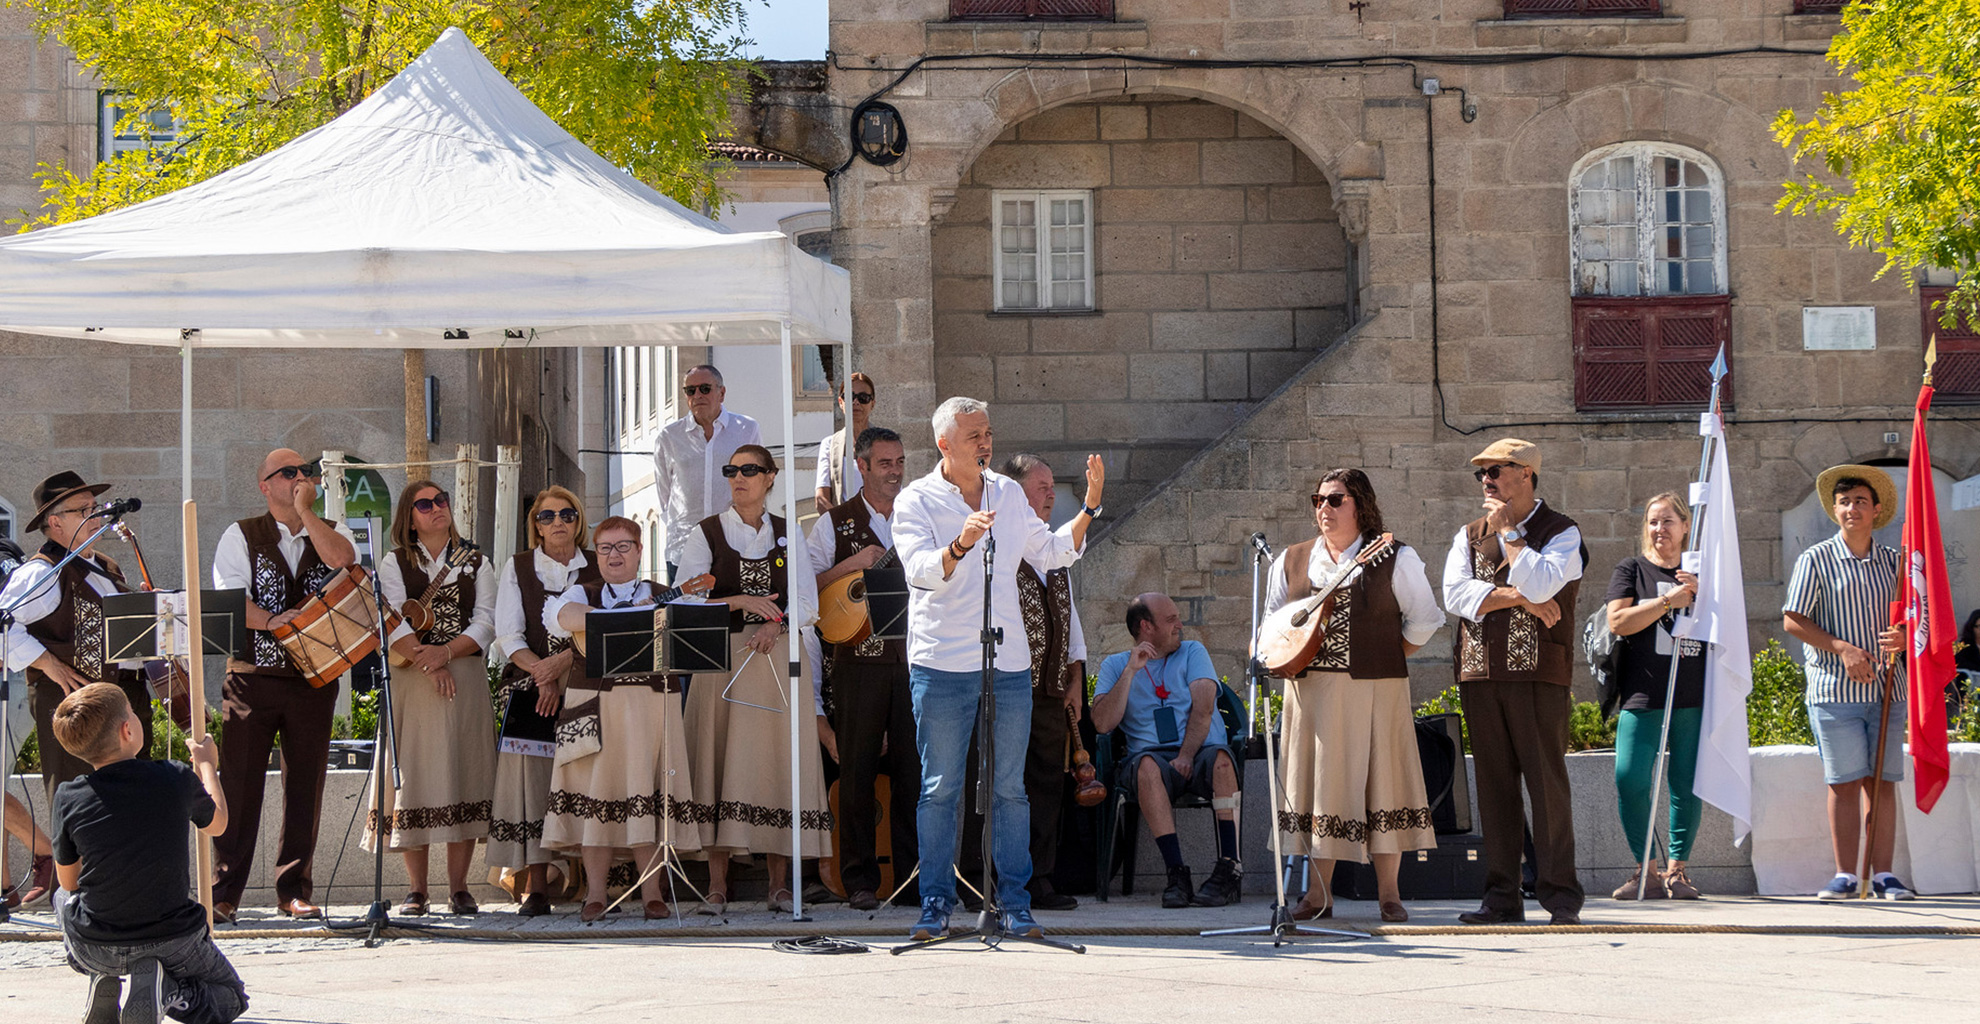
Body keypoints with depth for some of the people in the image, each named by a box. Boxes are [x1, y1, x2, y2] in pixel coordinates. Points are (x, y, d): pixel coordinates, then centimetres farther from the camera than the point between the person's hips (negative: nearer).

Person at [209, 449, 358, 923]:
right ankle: (224, 894, 1)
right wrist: (271, 622, -19)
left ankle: (294, 890, 11)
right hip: (252, 675, -2)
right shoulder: (241, 536, 6)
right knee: (239, 782, -4)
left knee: (305, 785, 4)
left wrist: (305, 510, -6)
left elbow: (342, 559, -12)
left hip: (314, 678, 2)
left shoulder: (332, 532, 13)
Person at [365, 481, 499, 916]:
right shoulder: (395, 565, 10)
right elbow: (393, 624, -3)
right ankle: (416, 890, 0)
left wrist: (447, 652, -13)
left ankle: (458, 888, 1)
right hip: (412, 683, -1)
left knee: (464, 777, -4)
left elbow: (486, 623, 3)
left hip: (466, 680, 1)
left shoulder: (475, 563, 14)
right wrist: (429, 663, -16)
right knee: (416, 778, -5)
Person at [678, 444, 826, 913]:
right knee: (720, 763, -7)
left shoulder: (788, 535, 11)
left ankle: (779, 883, -1)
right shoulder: (707, 533, 6)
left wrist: (776, 623, -13)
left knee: (779, 764, -4)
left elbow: (807, 602, 5)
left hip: (777, 658, 1)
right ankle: (717, 884, -6)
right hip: (723, 658, -1)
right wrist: (739, 601, -13)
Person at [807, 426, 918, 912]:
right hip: (859, 658, -3)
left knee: (913, 767, 0)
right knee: (857, 768, -2)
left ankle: (914, 877, 5)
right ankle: (860, 880, 3)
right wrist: (852, 565, -12)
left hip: (913, 657, 3)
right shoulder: (835, 523, 5)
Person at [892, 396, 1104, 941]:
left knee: (1010, 788, 4)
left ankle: (1015, 902, 10)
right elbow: (922, 571, -15)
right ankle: (936, 903, 6)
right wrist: (960, 545, -33)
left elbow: (1050, 553, 19)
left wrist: (1089, 507, 8)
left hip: (1009, 663, 4)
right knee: (940, 788, 0)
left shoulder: (1009, 494, 13)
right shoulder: (916, 501, -2)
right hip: (942, 664, -4)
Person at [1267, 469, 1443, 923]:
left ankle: (1388, 893, 4)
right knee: (1319, 783, 3)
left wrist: (1386, 659, 0)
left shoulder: (1394, 560, 2)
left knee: (1380, 781, -2)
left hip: (1375, 691, -3)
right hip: (1310, 691, 3)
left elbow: (1423, 620, 5)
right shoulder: (1291, 561, 12)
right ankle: (1318, 893, 7)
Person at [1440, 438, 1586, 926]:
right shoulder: (1470, 535, 17)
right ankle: (1502, 896, 6)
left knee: (1547, 780, -7)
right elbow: (1455, 594, 1)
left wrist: (1507, 531, -4)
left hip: (1538, 671, -4)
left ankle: (1559, 893, -3)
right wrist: (1520, 598, -8)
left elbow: (1540, 584, -15)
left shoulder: (1562, 533, 4)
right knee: (1494, 782, 3)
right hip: (1480, 671, 4)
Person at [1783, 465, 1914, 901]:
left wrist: (1903, 638, -8)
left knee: (1883, 781, 2)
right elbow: (1793, 620, -2)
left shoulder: (1892, 561, 11)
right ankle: (1845, 875, 3)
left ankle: (1883, 874, 6)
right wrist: (1841, 648, -12)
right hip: (1835, 689, -3)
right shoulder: (1816, 560, 1)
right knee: (1844, 782, -3)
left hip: (1887, 688, 3)